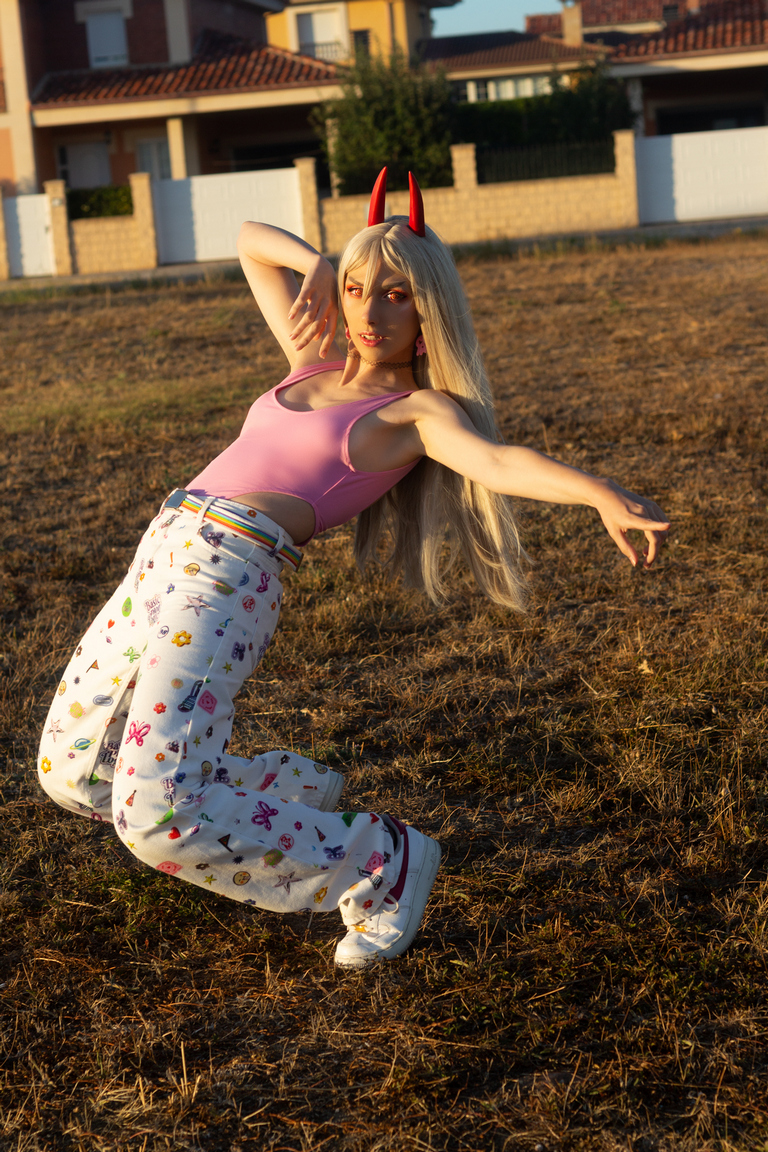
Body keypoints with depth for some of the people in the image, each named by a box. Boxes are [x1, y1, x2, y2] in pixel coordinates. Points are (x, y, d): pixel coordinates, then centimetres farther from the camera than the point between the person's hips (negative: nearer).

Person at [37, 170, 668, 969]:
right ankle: (287, 791, 30)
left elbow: (498, 461, -23)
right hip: (161, 555, 8)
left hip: (228, 579, -8)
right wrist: (318, 267, 9)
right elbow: (251, 242, 29)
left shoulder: (419, 409, -2)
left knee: (158, 820, -23)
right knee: (70, 775, 21)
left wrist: (602, 495, -42)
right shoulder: (321, 366, 17)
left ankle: (381, 863, -2)